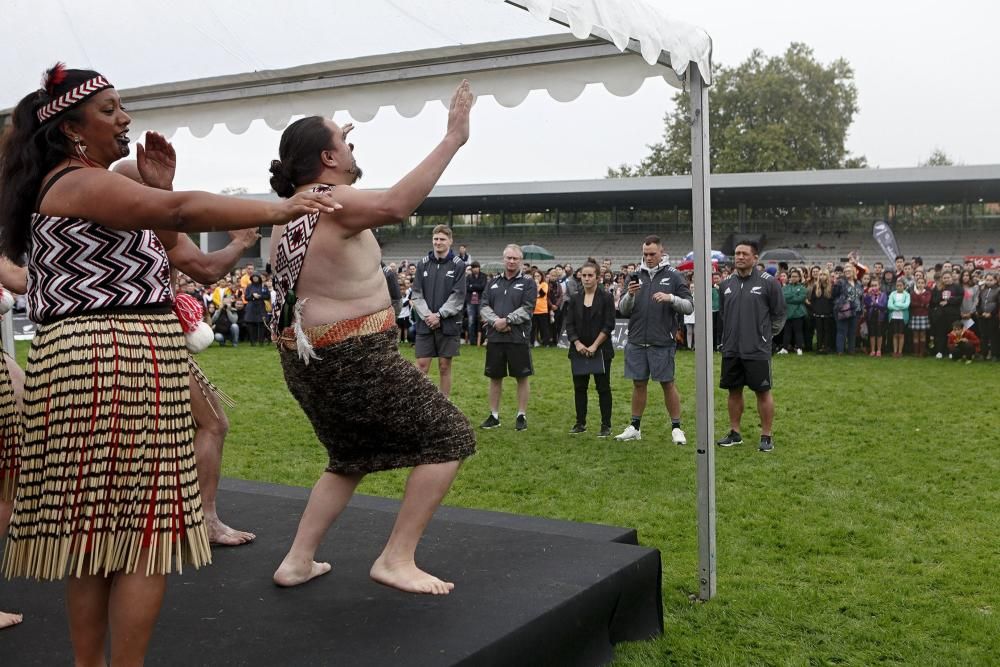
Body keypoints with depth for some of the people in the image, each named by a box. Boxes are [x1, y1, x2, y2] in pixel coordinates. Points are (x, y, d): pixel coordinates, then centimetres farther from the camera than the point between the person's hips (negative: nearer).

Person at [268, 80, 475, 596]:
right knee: (450, 437, -2)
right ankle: (397, 560, -2)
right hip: (353, 360, -10)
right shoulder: (331, 201, -18)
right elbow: (396, 205, -37)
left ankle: (297, 561, 23)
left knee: (351, 457, 26)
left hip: (304, 359, 10)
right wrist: (451, 140, -36)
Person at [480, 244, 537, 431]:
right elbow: (484, 307, 6)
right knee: (495, 377, 9)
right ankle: (494, 415, 19)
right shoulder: (493, 282, 13)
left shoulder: (528, 283, 1)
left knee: (522, 377, 2)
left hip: (518, 338, -4)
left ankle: (522, 416, 11)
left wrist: (506, 320, -16)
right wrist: (496, 321, -11)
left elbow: (527, 309, -10)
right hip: (495, 337, 4)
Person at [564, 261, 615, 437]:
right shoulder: (575, 299, 7)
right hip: (579, 350, 4)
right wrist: (578, 344, -10)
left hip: (600, 350, -4)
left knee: (603, 387, 0)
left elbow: (608, 325, -8)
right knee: (579, 387, 7)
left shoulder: (606, 298, -3)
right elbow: (569, 325, 4)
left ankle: (606, 425, 6)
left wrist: (594, 346, -14)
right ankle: (580, 423, 17)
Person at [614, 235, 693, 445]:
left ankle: (676, 428, 11)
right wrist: (630, 295, -12)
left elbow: (689, 306, -3)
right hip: (637, 341, 3)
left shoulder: (673, 276, 1)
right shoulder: (635, 276, 9)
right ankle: (635, 427, 20)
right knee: (638, 383, 10)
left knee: (668, 384, 2)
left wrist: (670, 298, -21)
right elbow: (623, 310, 8)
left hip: (662, 343, -3)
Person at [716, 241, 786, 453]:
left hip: (758, 350, -4)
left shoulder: (768, 282, -7)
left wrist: (766, 334, 3)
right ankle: (735, 433, 23)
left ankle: (767, 436, 10)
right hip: (731, 349, 5)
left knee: (763, 392, 1)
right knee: (734, 391, 11)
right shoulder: (726, 284, 7)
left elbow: (779, 314, 1)